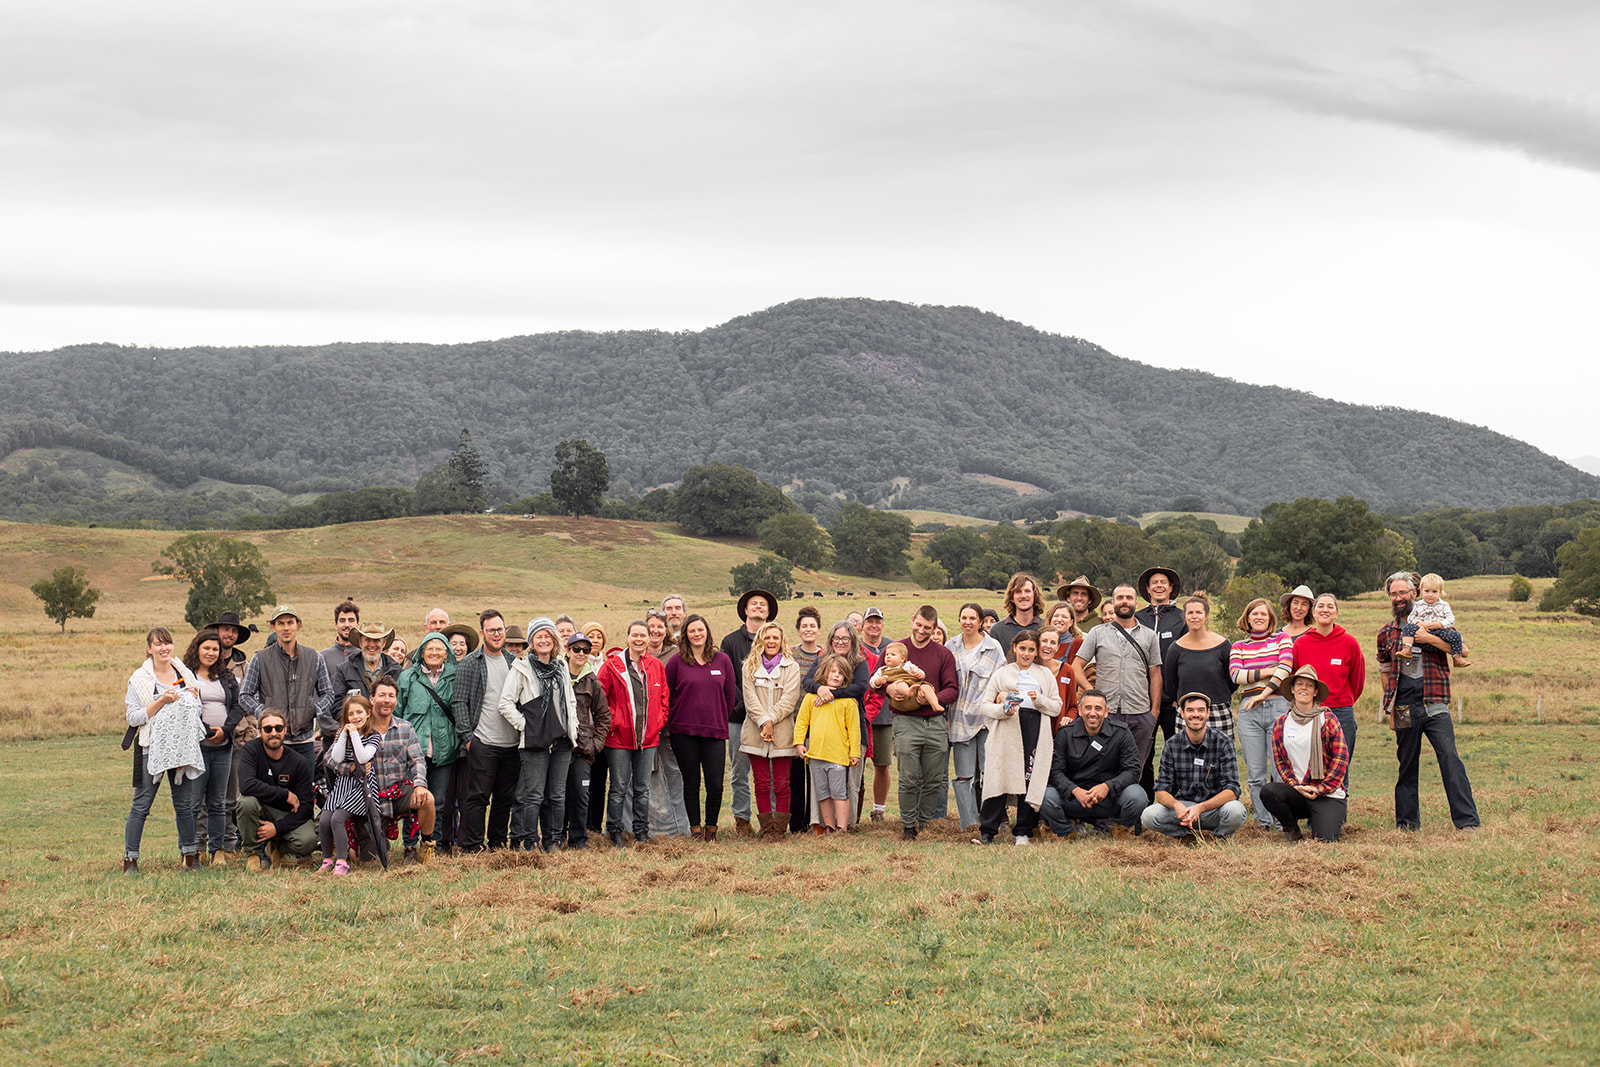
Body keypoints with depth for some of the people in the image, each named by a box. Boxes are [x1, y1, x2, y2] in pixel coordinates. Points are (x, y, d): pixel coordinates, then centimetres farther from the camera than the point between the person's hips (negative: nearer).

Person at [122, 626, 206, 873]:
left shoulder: (184, 674, 11)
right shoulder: (140, 679, -3)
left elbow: (196, 712, 20)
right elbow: (133, 717, -9)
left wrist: (193, 699, -1)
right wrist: (161, 702, -17)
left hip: (182, 747, 4)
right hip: (152, 748, -4)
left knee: (184, 804, 9)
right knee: (142, 804, -3)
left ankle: (190, 853, 18)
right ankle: (130, 858, 1)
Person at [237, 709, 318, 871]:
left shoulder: (300, 762, -11)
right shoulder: (251, 750, -13)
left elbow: (305, 807, -11)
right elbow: (246, 785, -30)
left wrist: (277, 827, -23)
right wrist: (285, 795, -26)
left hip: (287, 815, 1)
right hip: (260, 811, -1)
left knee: (308, 841, -29)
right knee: (247, 801, -35)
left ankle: (275, 848, 8)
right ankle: (253, 852, -9)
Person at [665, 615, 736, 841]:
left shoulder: (722, 660, 6)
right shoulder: (676, 662, 1)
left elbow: (729, 696, 11)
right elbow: (666, 696, 6)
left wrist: (720, 721, 10)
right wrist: (675, 722, 5)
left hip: (715, 732, 1)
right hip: (683, 732, -1)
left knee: (715, 784, -4)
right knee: (691, 782, 4)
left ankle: (711, 827, 14)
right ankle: (695, 829, 13)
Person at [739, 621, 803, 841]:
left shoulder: (791, 667, 6)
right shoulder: (750, 667, 10)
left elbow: (789, 699, -3)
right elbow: (750, 698, 0)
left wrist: (771, 720, -12)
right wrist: (763, 722, -13)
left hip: (782, 733, -1)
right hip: (755, 732, 1)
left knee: (781, 785, -1)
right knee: (761, 784, 2)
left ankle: (780, 829, 4)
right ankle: (766, 829, 8)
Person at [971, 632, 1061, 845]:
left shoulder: (1045, 675, 20)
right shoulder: (1001, 674, 16)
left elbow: (1057, 708, 14)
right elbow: (984, 704, 9)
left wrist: (1039, 700, -6)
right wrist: (1002, 709, -11)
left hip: (1035, 732, 1)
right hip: (1007, 731, -1)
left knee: (1031, 779, -3)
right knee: (998, 778, -9)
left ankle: (1024, 832, 7)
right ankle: (987, 831, -7)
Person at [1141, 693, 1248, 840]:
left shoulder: (1223, 743, -7)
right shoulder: (1172, 746, -1)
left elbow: (1232, 791, -15)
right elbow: (1162, 791, -3)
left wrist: (1200, 808, -31)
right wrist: (1177, 806, -28)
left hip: (1215, 807, -1)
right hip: (1183, 805, 1)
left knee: (1235, 810, -35)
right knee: (1148, 816, -26)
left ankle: (1220, 836, -1)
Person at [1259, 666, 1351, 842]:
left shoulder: (1328, 720, 0)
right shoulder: (1281, 724, 9)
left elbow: (1341, 757, -3)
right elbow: (1279, 760, 10)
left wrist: (1321, 789, -9)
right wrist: (1294, 785, -8)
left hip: (1328, 794, -2)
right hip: (1296, 791, 2)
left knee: (1325, 838, -23)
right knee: (1268, 791, -29)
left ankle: (1333, 821, 18)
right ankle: (1291, 828, 1)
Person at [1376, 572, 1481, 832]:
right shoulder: (1386, 633, 13)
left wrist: (1429, 638, -15)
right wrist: (1390, 709, 13)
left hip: (1434, 704, -3)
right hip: (1404, 708, 3)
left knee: (1450, 758, -14)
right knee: (1407, 765, 7)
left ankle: (1467, 820, -15)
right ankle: (1407, 822, 15)